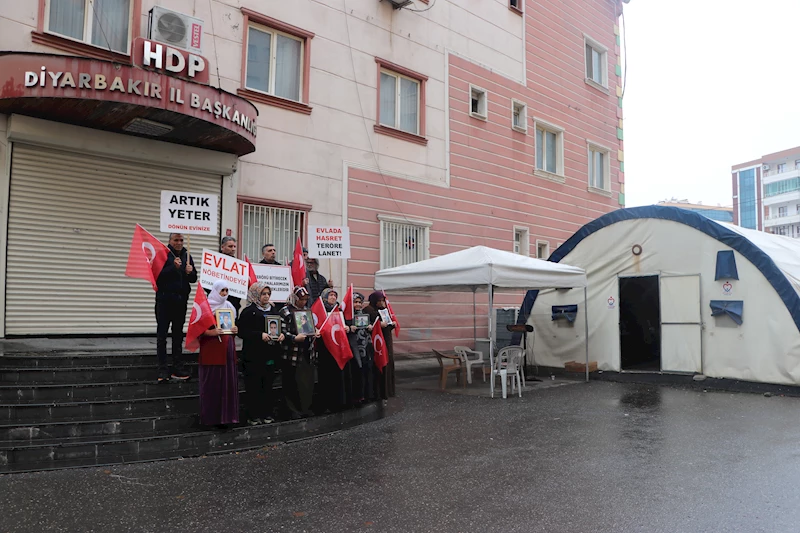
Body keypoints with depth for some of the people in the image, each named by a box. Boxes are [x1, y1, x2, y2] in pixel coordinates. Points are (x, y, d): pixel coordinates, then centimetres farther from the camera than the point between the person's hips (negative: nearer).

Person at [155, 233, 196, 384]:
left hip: (181, 300, 5)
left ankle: (178, 368, 14)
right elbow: (157, 275, -15)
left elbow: (194, 279, 13)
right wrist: (173, 267, -23)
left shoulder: (187, 256, 12)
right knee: (162, 335, 0)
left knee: (178, 335, 10)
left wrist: (190, 272, -8)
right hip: (165, 299, -5)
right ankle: (163, 370, 2)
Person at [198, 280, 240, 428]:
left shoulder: (229, 306, 14)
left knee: (228, 381, 4)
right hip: (211, 349, -5)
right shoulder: (206, 306, -3)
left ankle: (225, 415, 11)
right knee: (212, 382, -2)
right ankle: (210, 416, 5)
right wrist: (210, 332, -22)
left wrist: (235, 330, 2)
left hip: (228, 349, 5)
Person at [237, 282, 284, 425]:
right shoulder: (248, 311, -4)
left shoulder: (273, 310, 14)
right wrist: (260, 335, -21)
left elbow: (279, 327, 21)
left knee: (268, 385, 9)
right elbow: (241, 331, -11)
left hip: (270, 354, 5)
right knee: (253, 386, -2)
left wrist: (281, 334, -1)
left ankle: (267, 413, 18)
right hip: (253, 356, -5)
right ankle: (253, 416, 7)